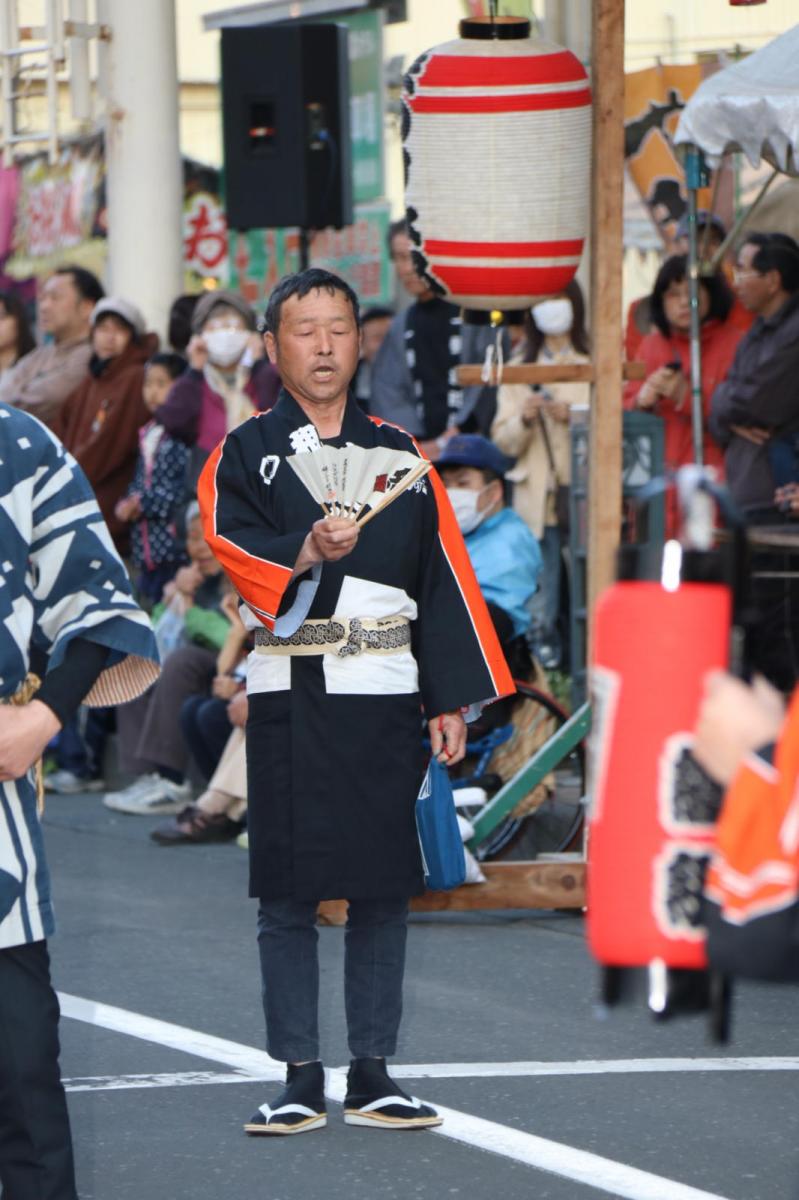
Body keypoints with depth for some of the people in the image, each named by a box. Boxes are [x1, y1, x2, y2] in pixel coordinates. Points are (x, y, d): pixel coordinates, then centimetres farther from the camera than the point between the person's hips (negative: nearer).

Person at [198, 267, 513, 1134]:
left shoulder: (397, 454, 12)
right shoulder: (244, 455, 6)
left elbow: (442, 577, 11)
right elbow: (231, 542, -12)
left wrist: (450, 698, 5)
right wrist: (306, 553, -31)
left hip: (385, 691, 2)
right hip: (288, 696, -2)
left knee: (382, 888, 3)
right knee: (286, 891, -1)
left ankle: (371, 1075, 10)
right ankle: (300, 1080, 6)